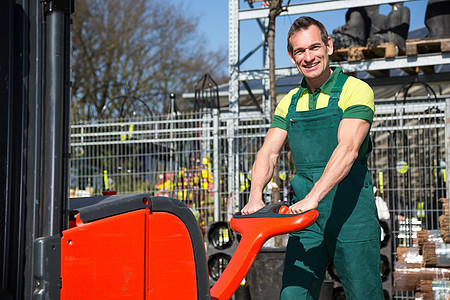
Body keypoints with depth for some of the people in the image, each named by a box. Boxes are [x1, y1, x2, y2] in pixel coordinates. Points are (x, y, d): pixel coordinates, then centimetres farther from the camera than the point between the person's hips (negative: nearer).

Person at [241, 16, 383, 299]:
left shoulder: (356, 90, -4)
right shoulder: (289, 103, 14)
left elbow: (348, 149, -18)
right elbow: (269, 152, 5)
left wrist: (313, 197, -29)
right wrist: (255, 197, -13)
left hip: (351, 213, -4)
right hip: (305, 216, 4)